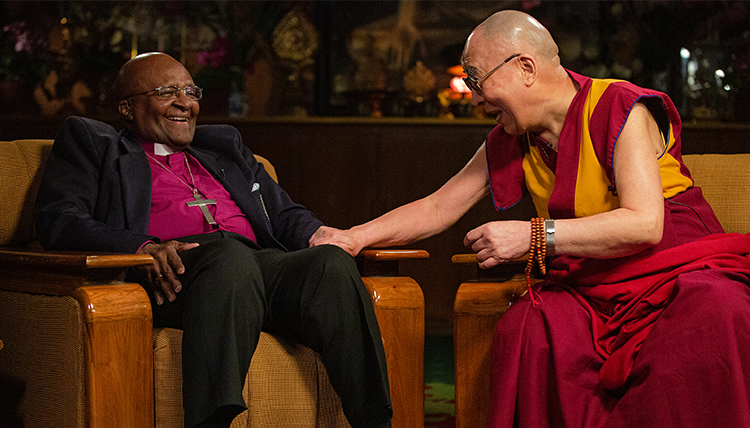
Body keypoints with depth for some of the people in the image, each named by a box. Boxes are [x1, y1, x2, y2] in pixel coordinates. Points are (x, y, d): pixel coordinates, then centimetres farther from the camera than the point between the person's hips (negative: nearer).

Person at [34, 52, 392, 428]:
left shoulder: (222, 144, 38)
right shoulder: (89, 141, 23)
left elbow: (284, 213, 31)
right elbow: (56, 220, 5)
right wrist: (143, 248, -14)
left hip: (261, 260, 5)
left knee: (334, 264, -28)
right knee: (229, 255, -39)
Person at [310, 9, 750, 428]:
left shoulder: (622, 110, -10)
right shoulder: (509, 145, 11)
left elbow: (644, 224, -22)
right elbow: (437, 208, 19)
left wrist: (533, 236, -24)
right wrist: (355, 237, 6)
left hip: (685, 267, -5)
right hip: (590, 286, 5)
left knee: (712, 315, -39)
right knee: (527, 329, -28)